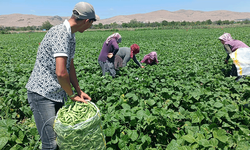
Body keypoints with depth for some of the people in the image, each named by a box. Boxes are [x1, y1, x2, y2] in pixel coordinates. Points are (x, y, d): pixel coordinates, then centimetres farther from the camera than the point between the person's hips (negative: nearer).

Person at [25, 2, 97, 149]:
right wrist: (72, 95, -13)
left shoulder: (71, 36, 10)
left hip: (57, 94, 9)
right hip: (42, 93, -9)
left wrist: (79, 91, 11)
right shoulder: (60, 32, -21)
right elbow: (61, 73, -30)